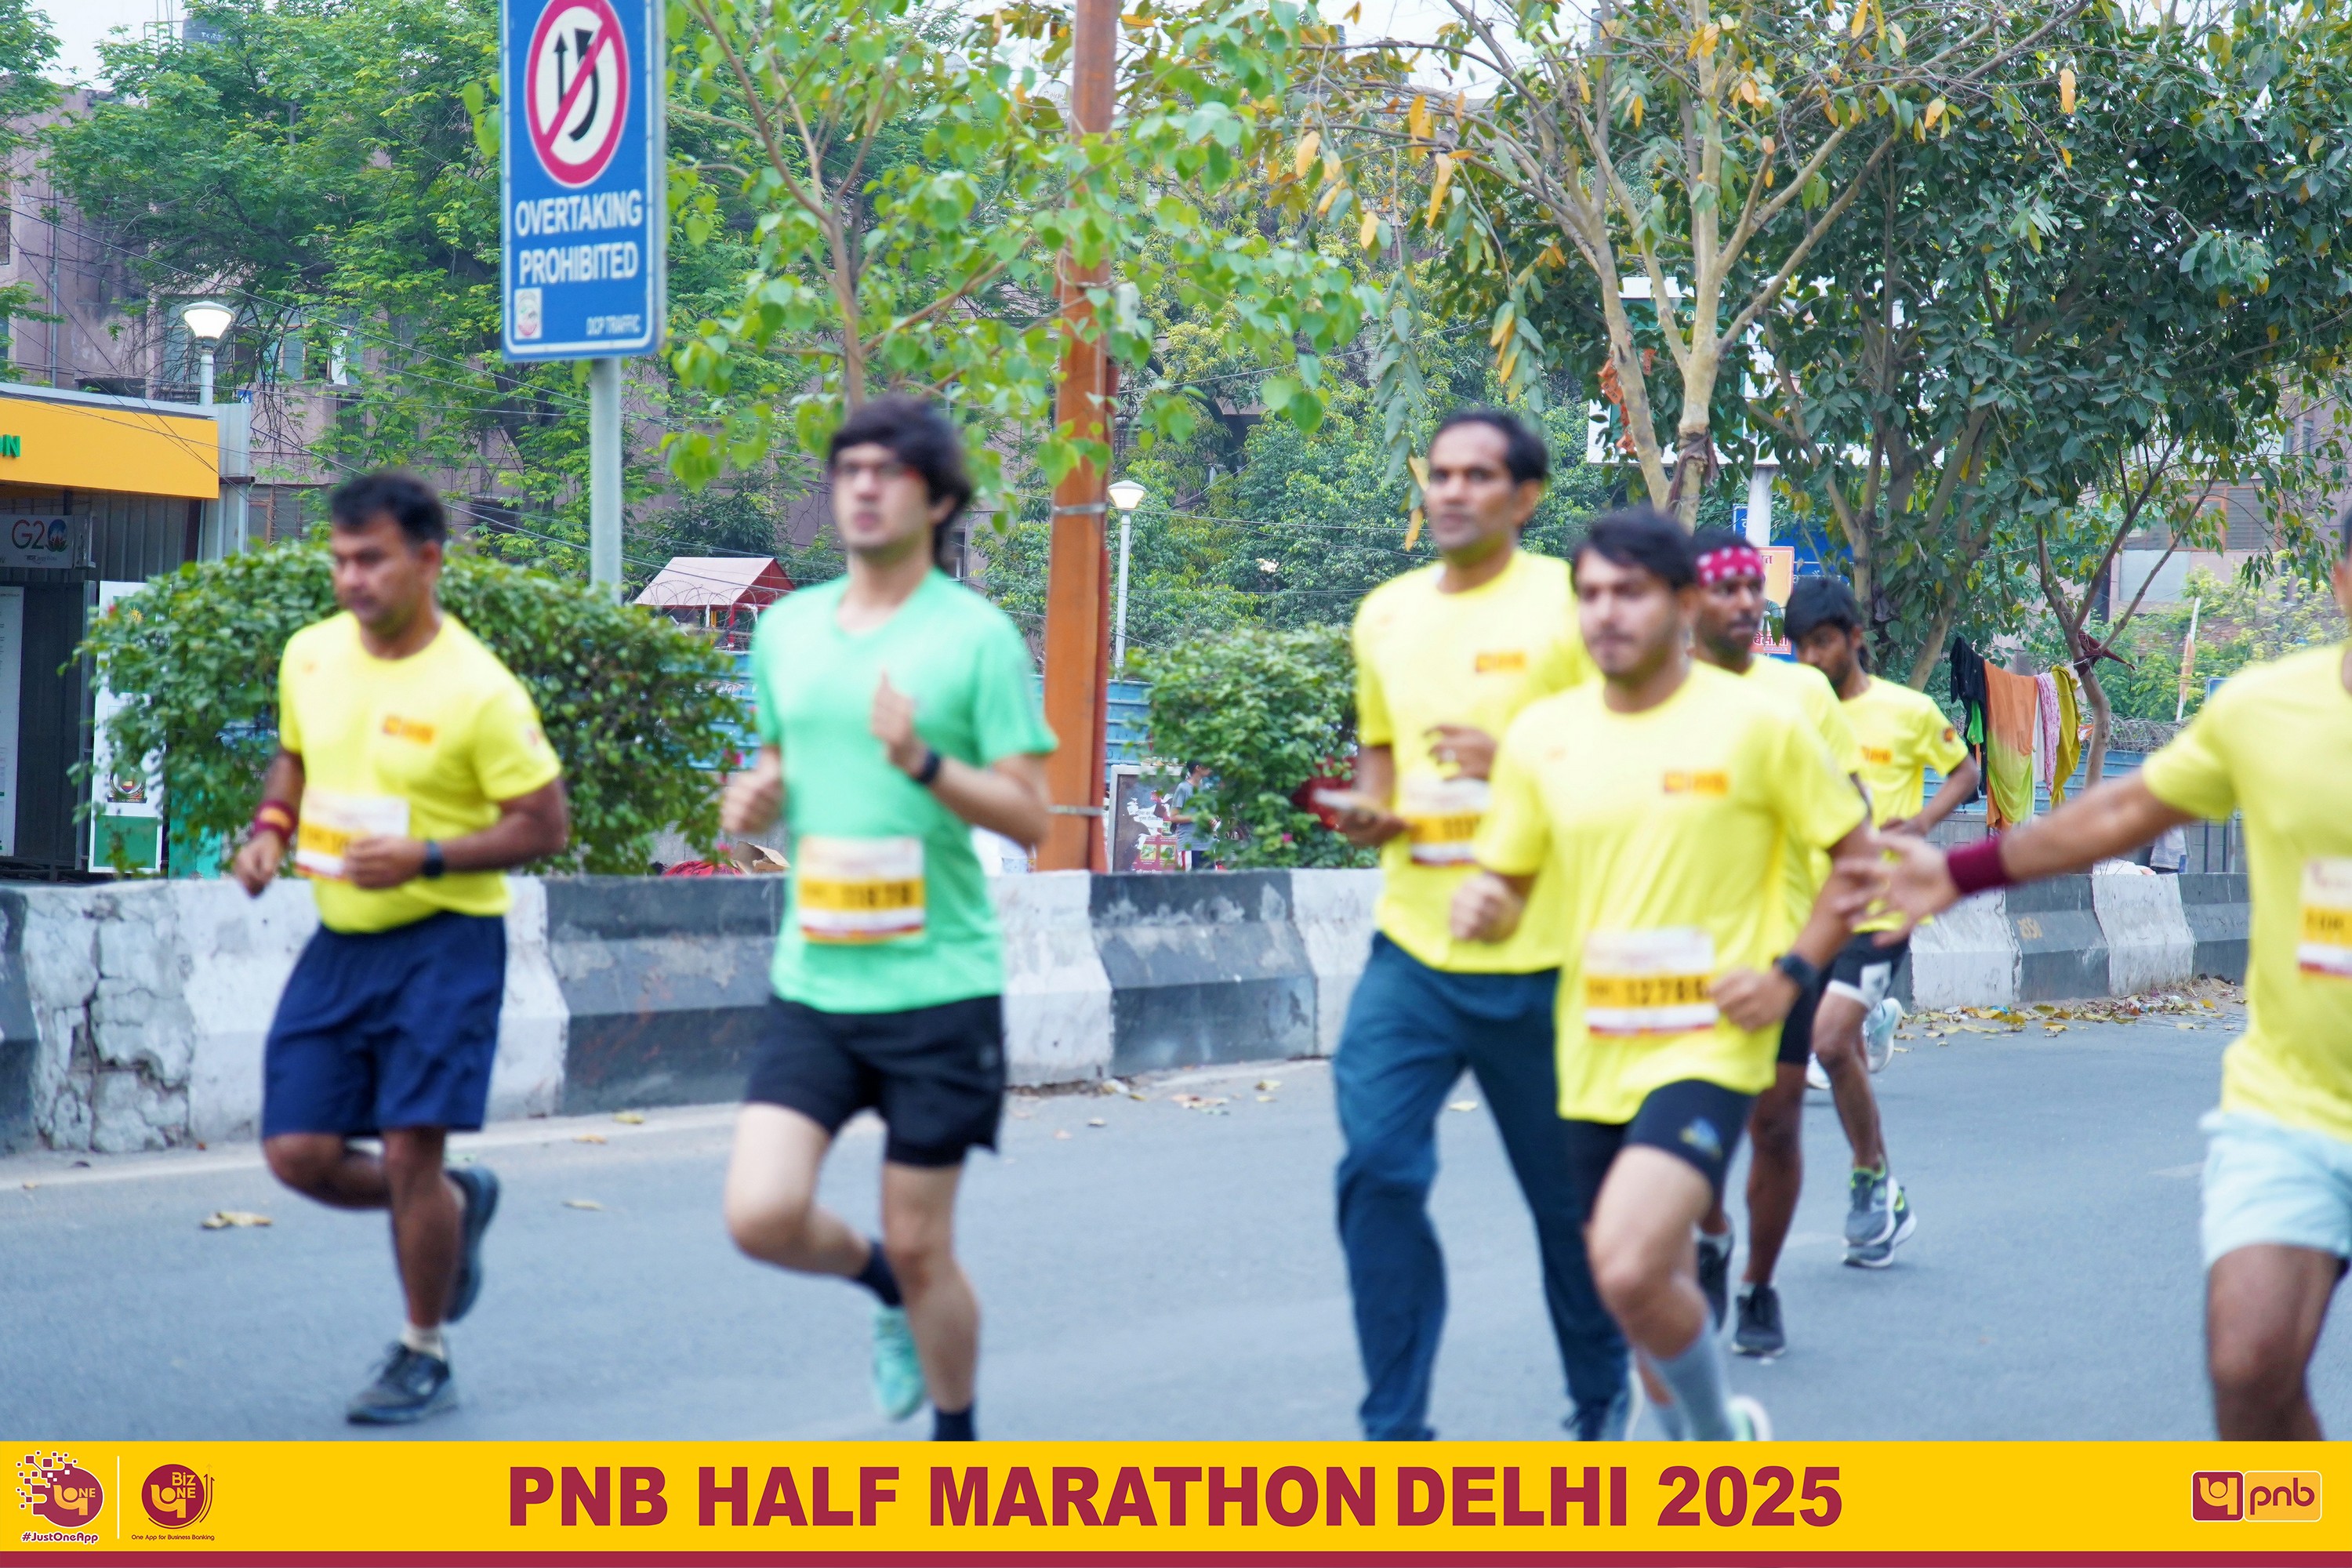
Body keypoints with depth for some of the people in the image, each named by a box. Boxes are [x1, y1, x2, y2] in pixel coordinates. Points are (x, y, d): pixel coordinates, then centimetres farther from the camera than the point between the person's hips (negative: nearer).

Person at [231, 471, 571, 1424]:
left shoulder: (478, 691, -15)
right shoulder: (310, 656, 3)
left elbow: (544, 825, -12)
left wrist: (425, 859, -23)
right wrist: (270, 830, 1)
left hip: (444, 942, -6)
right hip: (339, 942, 6)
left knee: (410, 1148, -8)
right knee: (297, 1151, 0)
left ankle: (423, 1357, 12)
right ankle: (458, 1204, 29)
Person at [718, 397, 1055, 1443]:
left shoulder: (978, 635, -6)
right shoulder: (785, 628, 9)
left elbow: (1030, 816, -8)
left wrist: (924, 764, -24)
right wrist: (758, 797, 1)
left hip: (938, 988, -4)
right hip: (812, 985, 4)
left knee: (918, 1244, 3)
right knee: (762, 1216, -10)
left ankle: (957, 1446, 27)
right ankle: (883, 1285, 25)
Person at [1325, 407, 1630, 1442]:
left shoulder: (1569, 604, -5)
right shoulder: (1386, 613, 11)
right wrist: (1368, 809, 3)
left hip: (1541, 958, -4)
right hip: (1413, 945, 4)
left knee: (1570, 1193, 9)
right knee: (1376, 1165, -10)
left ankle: (1602, 1397, 32)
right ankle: (1395, 1426, -1)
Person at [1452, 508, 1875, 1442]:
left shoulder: (1755, 724, -5)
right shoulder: (1540, 734, 5)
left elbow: (1856, 852, 4)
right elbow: (1507, 881, 13)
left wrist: (1794, 972, -8)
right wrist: (1483, 909, -11)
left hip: (1710, 1044, -5)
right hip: (1593, 1055, 5)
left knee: (1630, 1267, -24)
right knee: (1652, 1296, 13)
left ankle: (1720, 1433, 3)